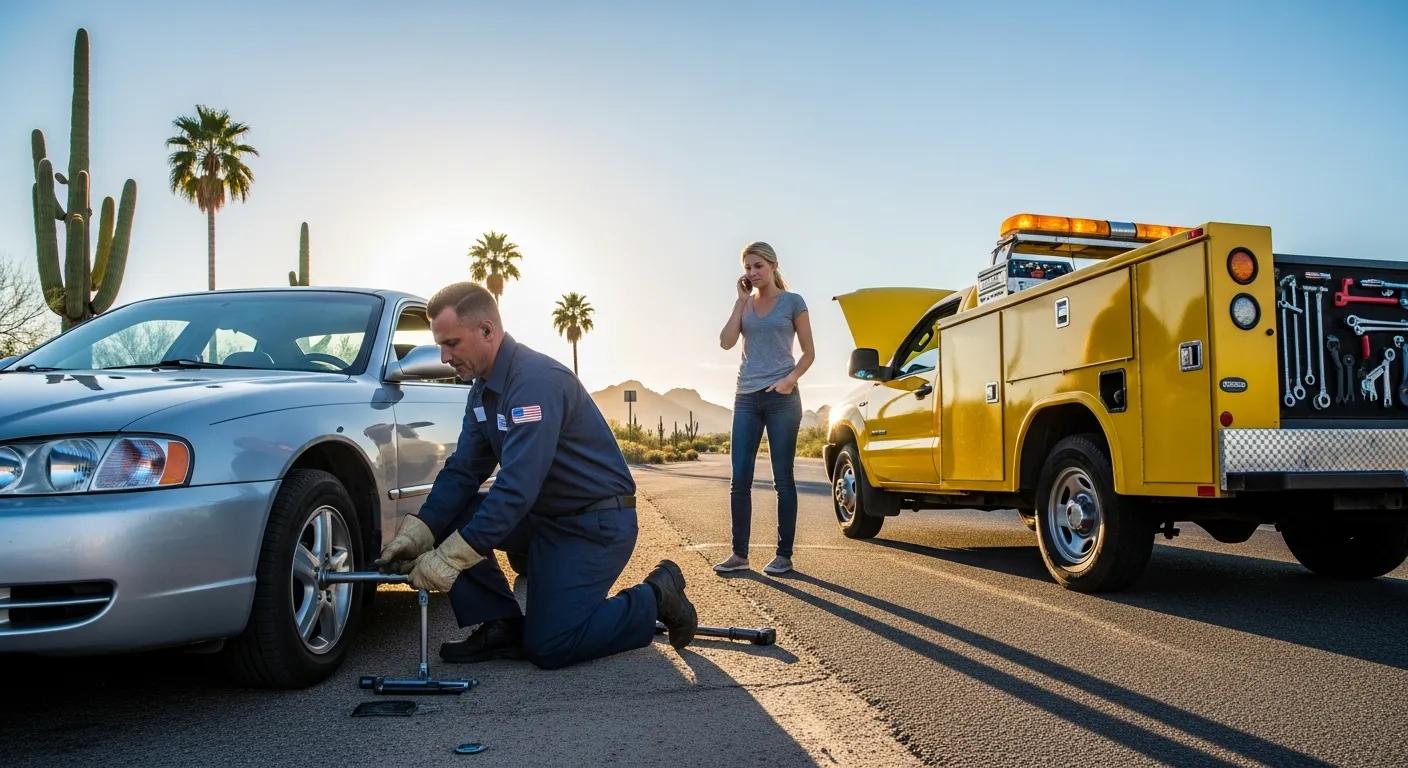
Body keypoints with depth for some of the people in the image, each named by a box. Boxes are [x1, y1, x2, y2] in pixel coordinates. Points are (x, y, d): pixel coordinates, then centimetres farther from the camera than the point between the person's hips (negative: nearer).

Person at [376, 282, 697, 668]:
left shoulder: (538, 380, -25)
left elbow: (518, 488, -31)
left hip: (597, 524, -9)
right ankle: (501, 626, 1)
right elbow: (462, 471, 3)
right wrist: (418, 532, -12)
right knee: (450, 516, -4)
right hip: (544, 516, 9)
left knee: (548, 648, -10)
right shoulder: (484, 389, 5)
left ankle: (655, 599, 8)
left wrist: (449, 558, -31)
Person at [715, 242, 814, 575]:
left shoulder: (792, 302, 4)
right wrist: (742, 300, -1)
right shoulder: (745, 304, 13)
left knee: (782, 478, -1)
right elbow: (726, 342, -3)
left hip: (781, 397, -4)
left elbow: (809, 353, 3)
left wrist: (791, 378, -15)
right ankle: (739, 553, 7)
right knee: (740, 479, 0)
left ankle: (784, 554, 5)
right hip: (746, 397, 4)